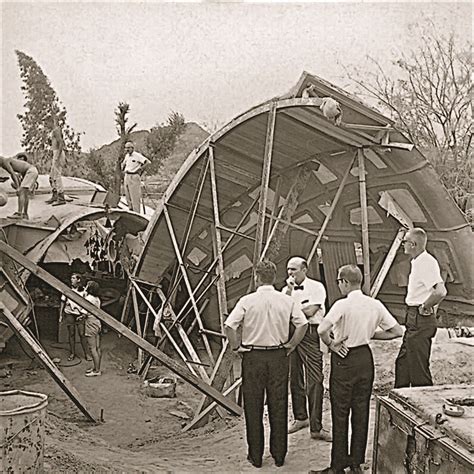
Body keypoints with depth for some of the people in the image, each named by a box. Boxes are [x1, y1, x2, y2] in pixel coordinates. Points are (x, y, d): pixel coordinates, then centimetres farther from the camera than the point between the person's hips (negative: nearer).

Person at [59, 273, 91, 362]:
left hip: (80, 314, -1)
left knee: (82, 334, -3)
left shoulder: (83, 290, -1)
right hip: (69, 314, 1)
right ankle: (72, 353, 16)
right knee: (71, 334, 5)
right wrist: (60, 315, 7)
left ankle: (86, 354, 5)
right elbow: (63, 302, 8)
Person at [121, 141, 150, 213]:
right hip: (126, 177, 8)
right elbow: (124, 163, 34)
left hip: (134, 177, -8)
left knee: (135, 197, -6)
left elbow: (147, 162, -20)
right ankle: (131, 209, 23)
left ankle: (136, 213, -1)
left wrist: (140, 168, -17)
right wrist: (123, 168, 17)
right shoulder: (127, 156, 13)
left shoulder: (137, 155, -13)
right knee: (128, 196, 12)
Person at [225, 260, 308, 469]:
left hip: (253, 357, -2)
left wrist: (236, 347, -1)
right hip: (278, 356, 2)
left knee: (253, 407, 8)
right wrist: (290, 345, 8)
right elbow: (302, 324, 0)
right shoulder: (286, 301, -1)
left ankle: (255, 456, 15)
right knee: (278, 407, 11)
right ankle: (279, 455, 18)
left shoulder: (247, 301, -10)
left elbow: (229, 326, -14)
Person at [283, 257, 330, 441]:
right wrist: (289, 291, -7)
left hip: (310, 334, -5)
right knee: (294, 379, 11)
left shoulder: (316, 287, -1)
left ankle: (316, 427, -6)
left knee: (315, 380, -8)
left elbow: (310, 311, -12)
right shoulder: (286, 289, 15)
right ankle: (300, 418, 26)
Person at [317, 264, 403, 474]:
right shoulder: (375, 305, 0)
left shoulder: (343, 305, -17)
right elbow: (397, 331, 3)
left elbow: (321, 329, -30)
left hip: (344, 359, -5)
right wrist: (371, 334, 8)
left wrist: (331, 344, -12)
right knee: (361, 411, 13)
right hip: (366, 358, 5)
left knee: (340, 413, 4)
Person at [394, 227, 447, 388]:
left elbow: (440, 291, -32)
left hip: (421, 321, -10)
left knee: (418, 366, -1)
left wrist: (424, 307, -20)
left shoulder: (427, 263, -20)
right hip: (413, 320, 10)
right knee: (402, 362, 17)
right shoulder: (417, 262, 12)